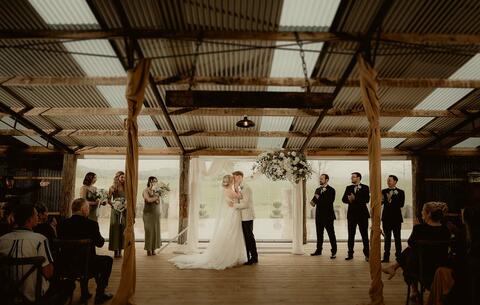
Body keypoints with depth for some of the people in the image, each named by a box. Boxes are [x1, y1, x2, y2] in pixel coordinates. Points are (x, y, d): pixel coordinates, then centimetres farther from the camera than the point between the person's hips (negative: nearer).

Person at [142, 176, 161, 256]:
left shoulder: (155, 192, 13)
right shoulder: (145, 191, -4)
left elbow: (158, 202, 8)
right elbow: (149, 199, -20)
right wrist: (157, 197, -7)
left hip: (156, 214, 6)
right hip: (149, 213, -6)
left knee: (155, 231, 3)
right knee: (149, 231, -4)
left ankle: (153, 249, 8)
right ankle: (148, 249, 2)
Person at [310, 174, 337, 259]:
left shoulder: (331, 190, -6)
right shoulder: (317, 190, 15)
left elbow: (329, 202, -17)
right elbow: (315, 199, 10)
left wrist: (319, 199, -15)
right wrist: (313, 202, -12)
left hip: (328, 216, -6)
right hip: (319, 216, 6)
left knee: (331, 234, -2)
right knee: (319, 234, 12)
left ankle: (334, 252, 3)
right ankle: (319, 250, 21)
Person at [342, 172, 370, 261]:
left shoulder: (365, 188, 1)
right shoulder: (348, 188, 12)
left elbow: (367, 199, -12)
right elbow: (344, 199, 4)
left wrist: (355, 199, -18)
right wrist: (349, 199, -17)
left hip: (362, 214, -3)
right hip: (351, 214, 3)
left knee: (364, 235, 0)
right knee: (351, 235, 6)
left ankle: (367, 254, 6)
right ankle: (350, 254, 12)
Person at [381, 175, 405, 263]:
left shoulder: (400, 192, -1)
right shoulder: (384, 191, 7)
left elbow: (401, 204, -12)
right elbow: (381, 202, -2)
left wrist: (391, 199, -19)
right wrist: (381, 200, -24)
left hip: (396, 217, -2)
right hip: (386, 217, 3)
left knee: (397, 238, 4)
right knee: (387, 237, 7)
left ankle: (398, 256, 10)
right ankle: (386, 257, 11)